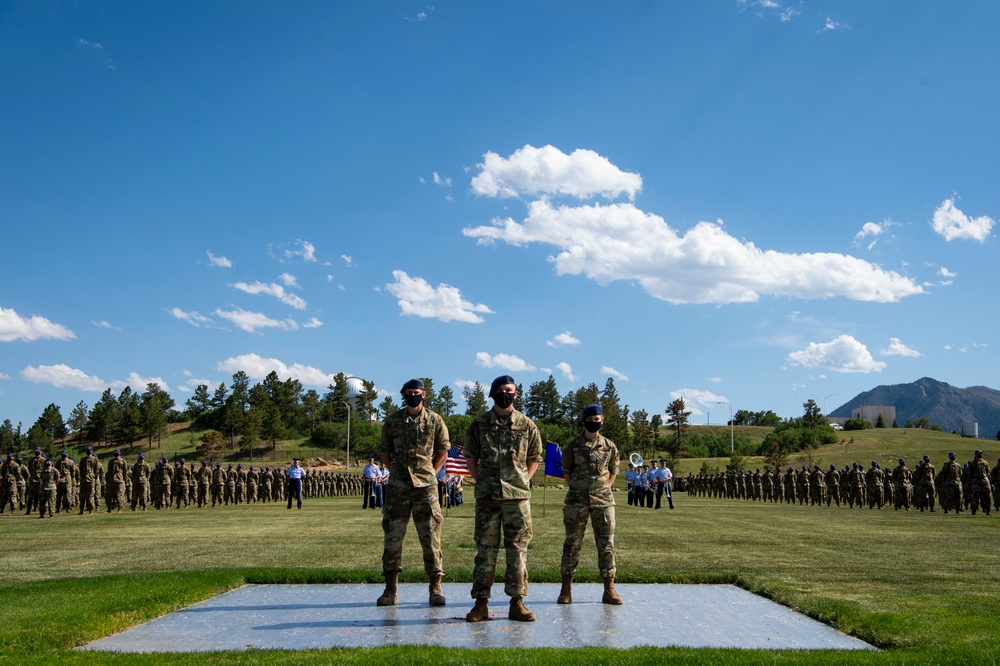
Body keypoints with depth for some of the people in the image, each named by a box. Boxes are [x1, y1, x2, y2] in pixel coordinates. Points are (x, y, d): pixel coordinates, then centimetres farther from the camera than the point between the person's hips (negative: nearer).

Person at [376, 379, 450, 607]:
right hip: (398, 486, 1)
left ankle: (435, 588, 5)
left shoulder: (435, 420, 4)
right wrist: (394, 472, 5)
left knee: (431, 537, -2)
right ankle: (390, 589, 9)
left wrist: (431, 473, 3)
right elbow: (384, 450, 15)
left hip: (426, 486, -1)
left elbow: (443, 451, 11)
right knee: (392, 538, 2)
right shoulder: (392, 421, 7)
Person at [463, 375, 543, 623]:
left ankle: (517, 602, 8)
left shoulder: (527, 425, 6)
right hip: (487, 495, 0)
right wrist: (478, 480, 3)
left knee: (518, 548, 1)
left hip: (518, 494, 0)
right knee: (485, 548, 1)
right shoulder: (479, 424, 6)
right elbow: (471, 456, 13)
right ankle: (481, 603, 6)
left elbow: (534, 458, 14)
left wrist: (524, 480, 2)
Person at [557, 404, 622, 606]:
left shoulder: (610, 446, 7)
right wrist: (575, 491, 1)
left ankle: (609, 589, 8)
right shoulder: (573, 446, 3)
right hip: (577, 500, -1)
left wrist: (605, 489, 3)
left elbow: (613, 471, 15)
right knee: (572, 543, 1)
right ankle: (566, 589, 8)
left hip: (603, 499, 1)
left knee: (606, 544, 1)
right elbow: (566, 471, 9)